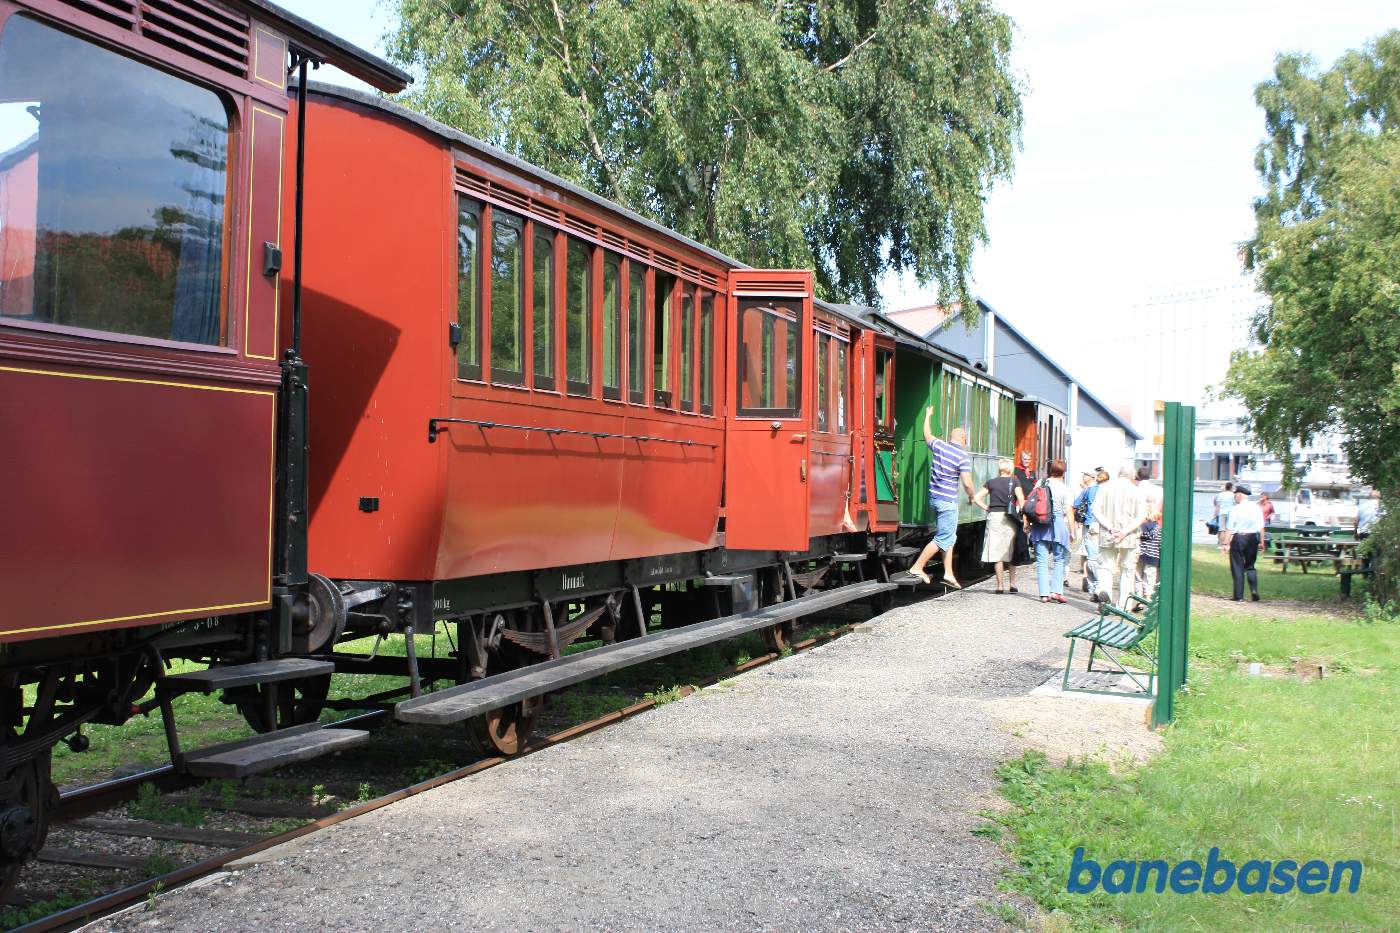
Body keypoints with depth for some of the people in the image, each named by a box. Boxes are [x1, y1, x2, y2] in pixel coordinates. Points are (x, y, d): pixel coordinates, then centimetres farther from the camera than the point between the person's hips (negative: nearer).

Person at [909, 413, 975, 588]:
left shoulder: (939, 445, 3)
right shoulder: (963, 457, -12)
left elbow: (927, 435, 24)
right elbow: (967, 483, -16)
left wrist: (928, 416, 38)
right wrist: (971, 497, 4)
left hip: (933, 498, 8)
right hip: (948, 501, -8)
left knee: (950, 538, 14)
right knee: (942, 539, -2)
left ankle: (948, 574, 14)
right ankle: (917, 568, -3)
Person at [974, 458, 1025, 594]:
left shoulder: (991, 483, 5)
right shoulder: (1014, 482, 2)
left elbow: (976, 498, -1)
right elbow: (1021, 499, -9)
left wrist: (987, 508, 6)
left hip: (994, 517, 0)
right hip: (1009, 519, 0)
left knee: (997, 553, 2)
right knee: (1011, 552, 13)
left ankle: (999, 586, 2)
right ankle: (1013, 584, 13)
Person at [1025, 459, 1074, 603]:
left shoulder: (1040, 484, 8)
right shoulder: (1065, 489, -3)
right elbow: (1069, 511, -8)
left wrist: (1027, 523, 15)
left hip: (1039, 525, 3)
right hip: (1058, 525, -3)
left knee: (1042, 561, 4)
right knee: (1059, 560, 9)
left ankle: (1044, 593, 0)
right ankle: (1056, 591, -1)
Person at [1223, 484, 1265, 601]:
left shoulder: (1235, 509, -10)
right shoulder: (1256, 507, 3)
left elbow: (1229, 529, -11)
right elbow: (1261, 527, 5)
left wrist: (1225, 543, -8)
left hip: (1238, 538, -4)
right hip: (1253, 538, 4)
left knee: (1237, 567, 4)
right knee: (1250, 566, 17)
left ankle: (1238, 595, 4)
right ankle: (1254, 590, -1)